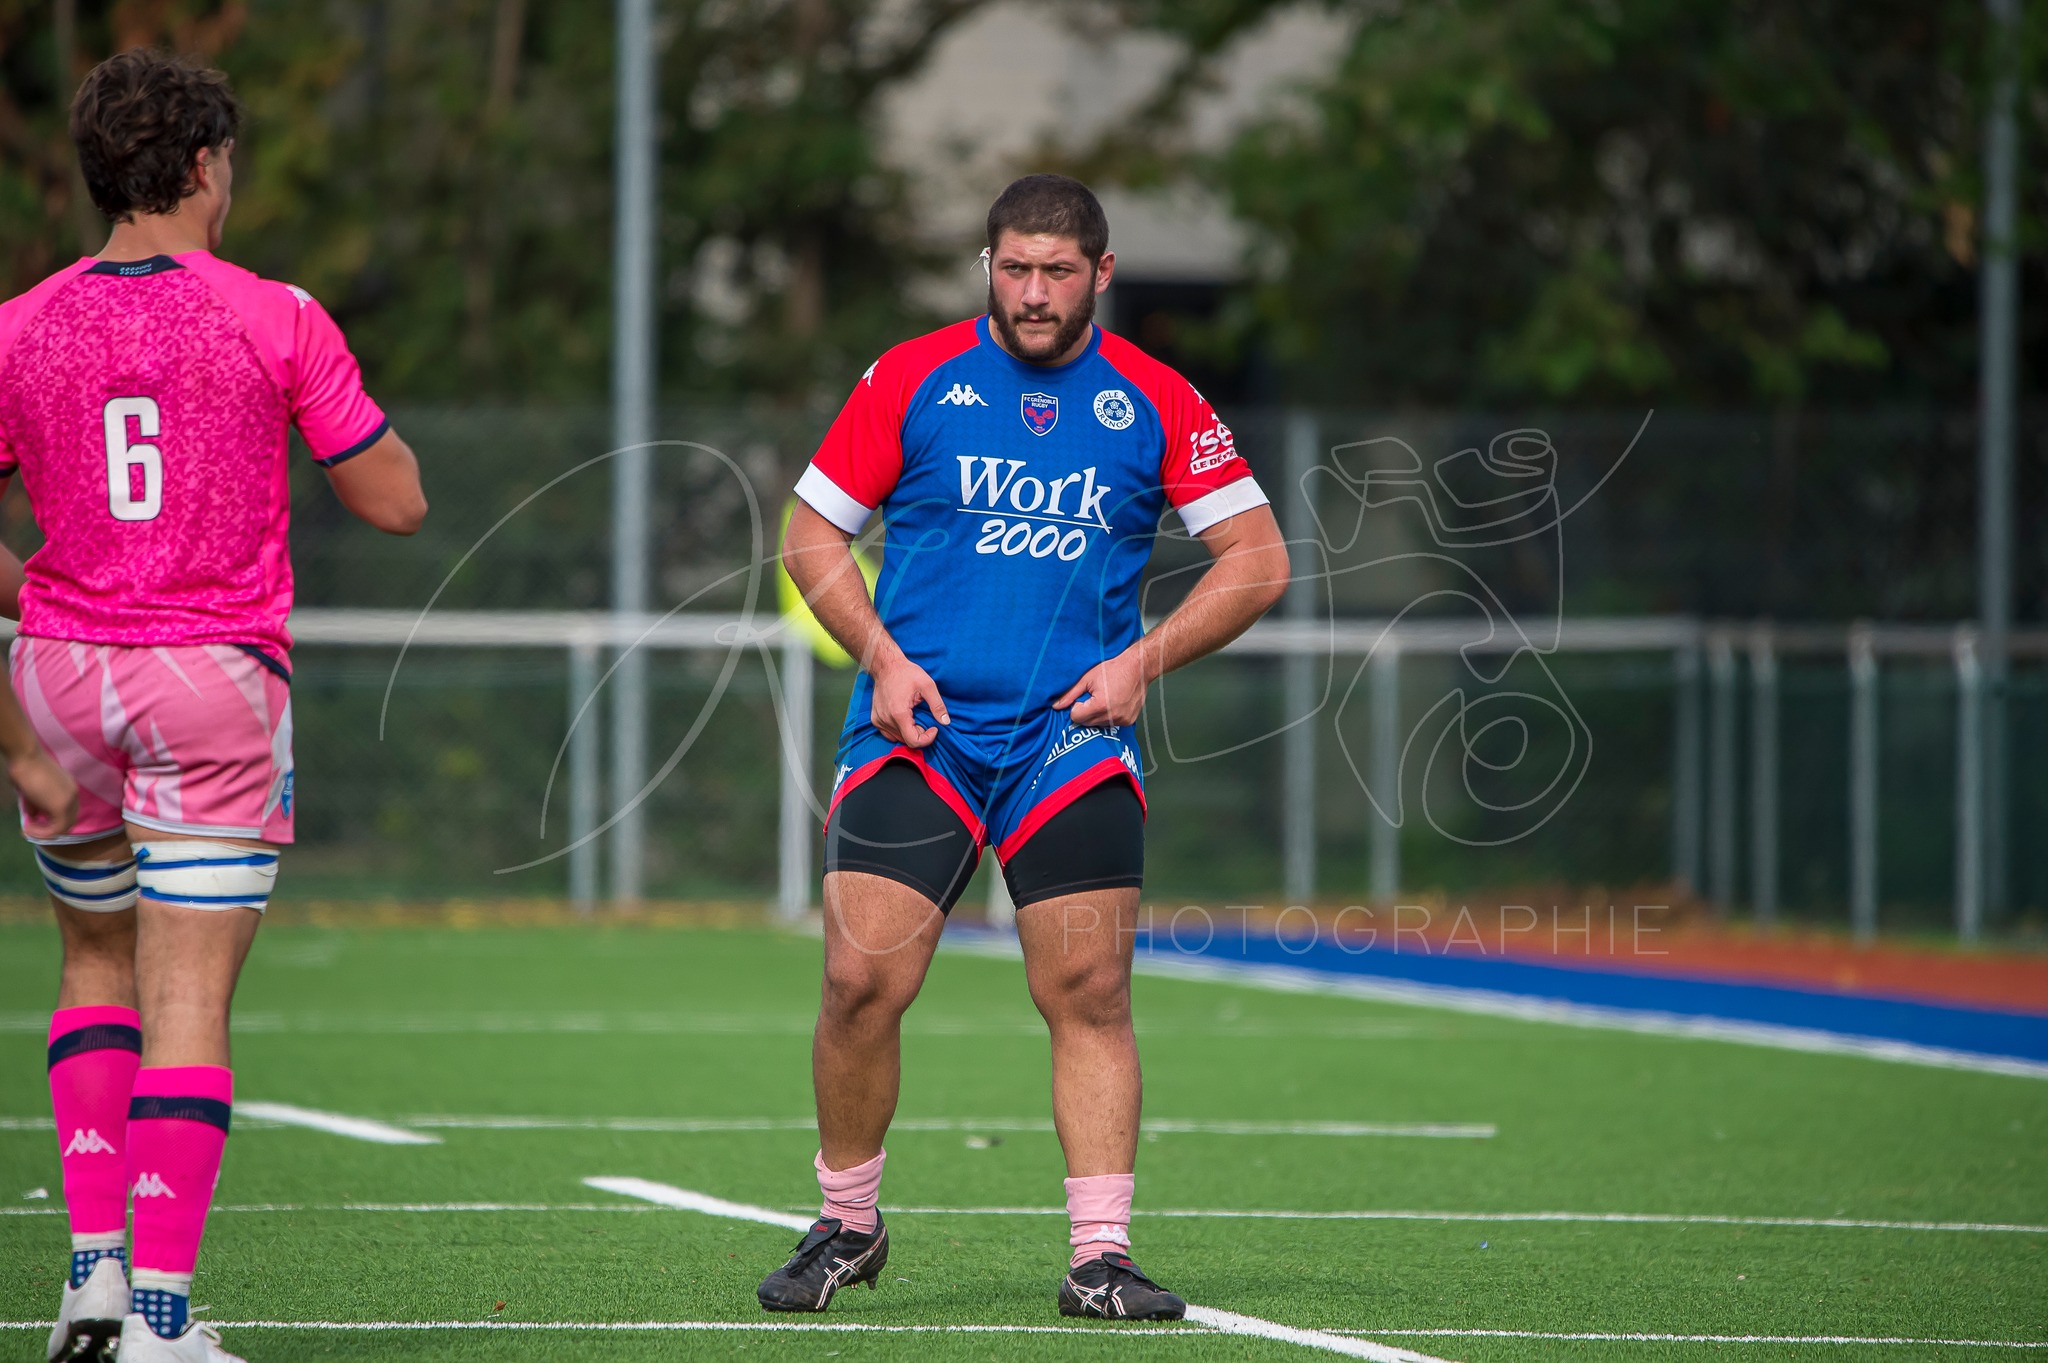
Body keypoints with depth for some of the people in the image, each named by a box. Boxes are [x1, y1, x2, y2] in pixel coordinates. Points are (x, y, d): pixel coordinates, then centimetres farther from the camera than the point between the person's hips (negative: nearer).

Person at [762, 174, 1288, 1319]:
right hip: (918, 727, 0)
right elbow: (814, 534, 10)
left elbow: (1259, 559, 7)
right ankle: (848, 1226, 9)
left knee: (1090, 991, -7)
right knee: (862, 978, -10)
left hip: (1074, 734, 1)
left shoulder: (1156, 401, 5)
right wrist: (882, 657, -5)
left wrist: (1143, 660, -5)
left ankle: (1102, 1256, -2)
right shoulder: (912, 379, 4)